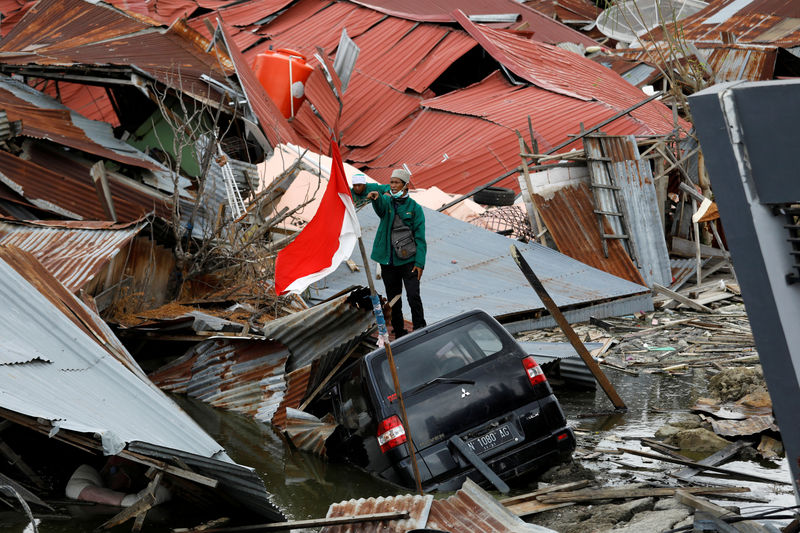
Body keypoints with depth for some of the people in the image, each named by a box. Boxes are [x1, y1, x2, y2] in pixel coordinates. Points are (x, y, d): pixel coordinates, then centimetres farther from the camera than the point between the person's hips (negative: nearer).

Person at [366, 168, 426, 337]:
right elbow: (380, 206, -21)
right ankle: (399, 334, 20)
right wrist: (375, 197, -46)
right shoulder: (387, 202, 6)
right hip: (388, 261, 3)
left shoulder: (414, 208, 1)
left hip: (408, 260, -3)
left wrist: (420, 263, -11)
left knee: (413, 296, -15)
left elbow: (420, 237, -1)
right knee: (393, 301, 9)